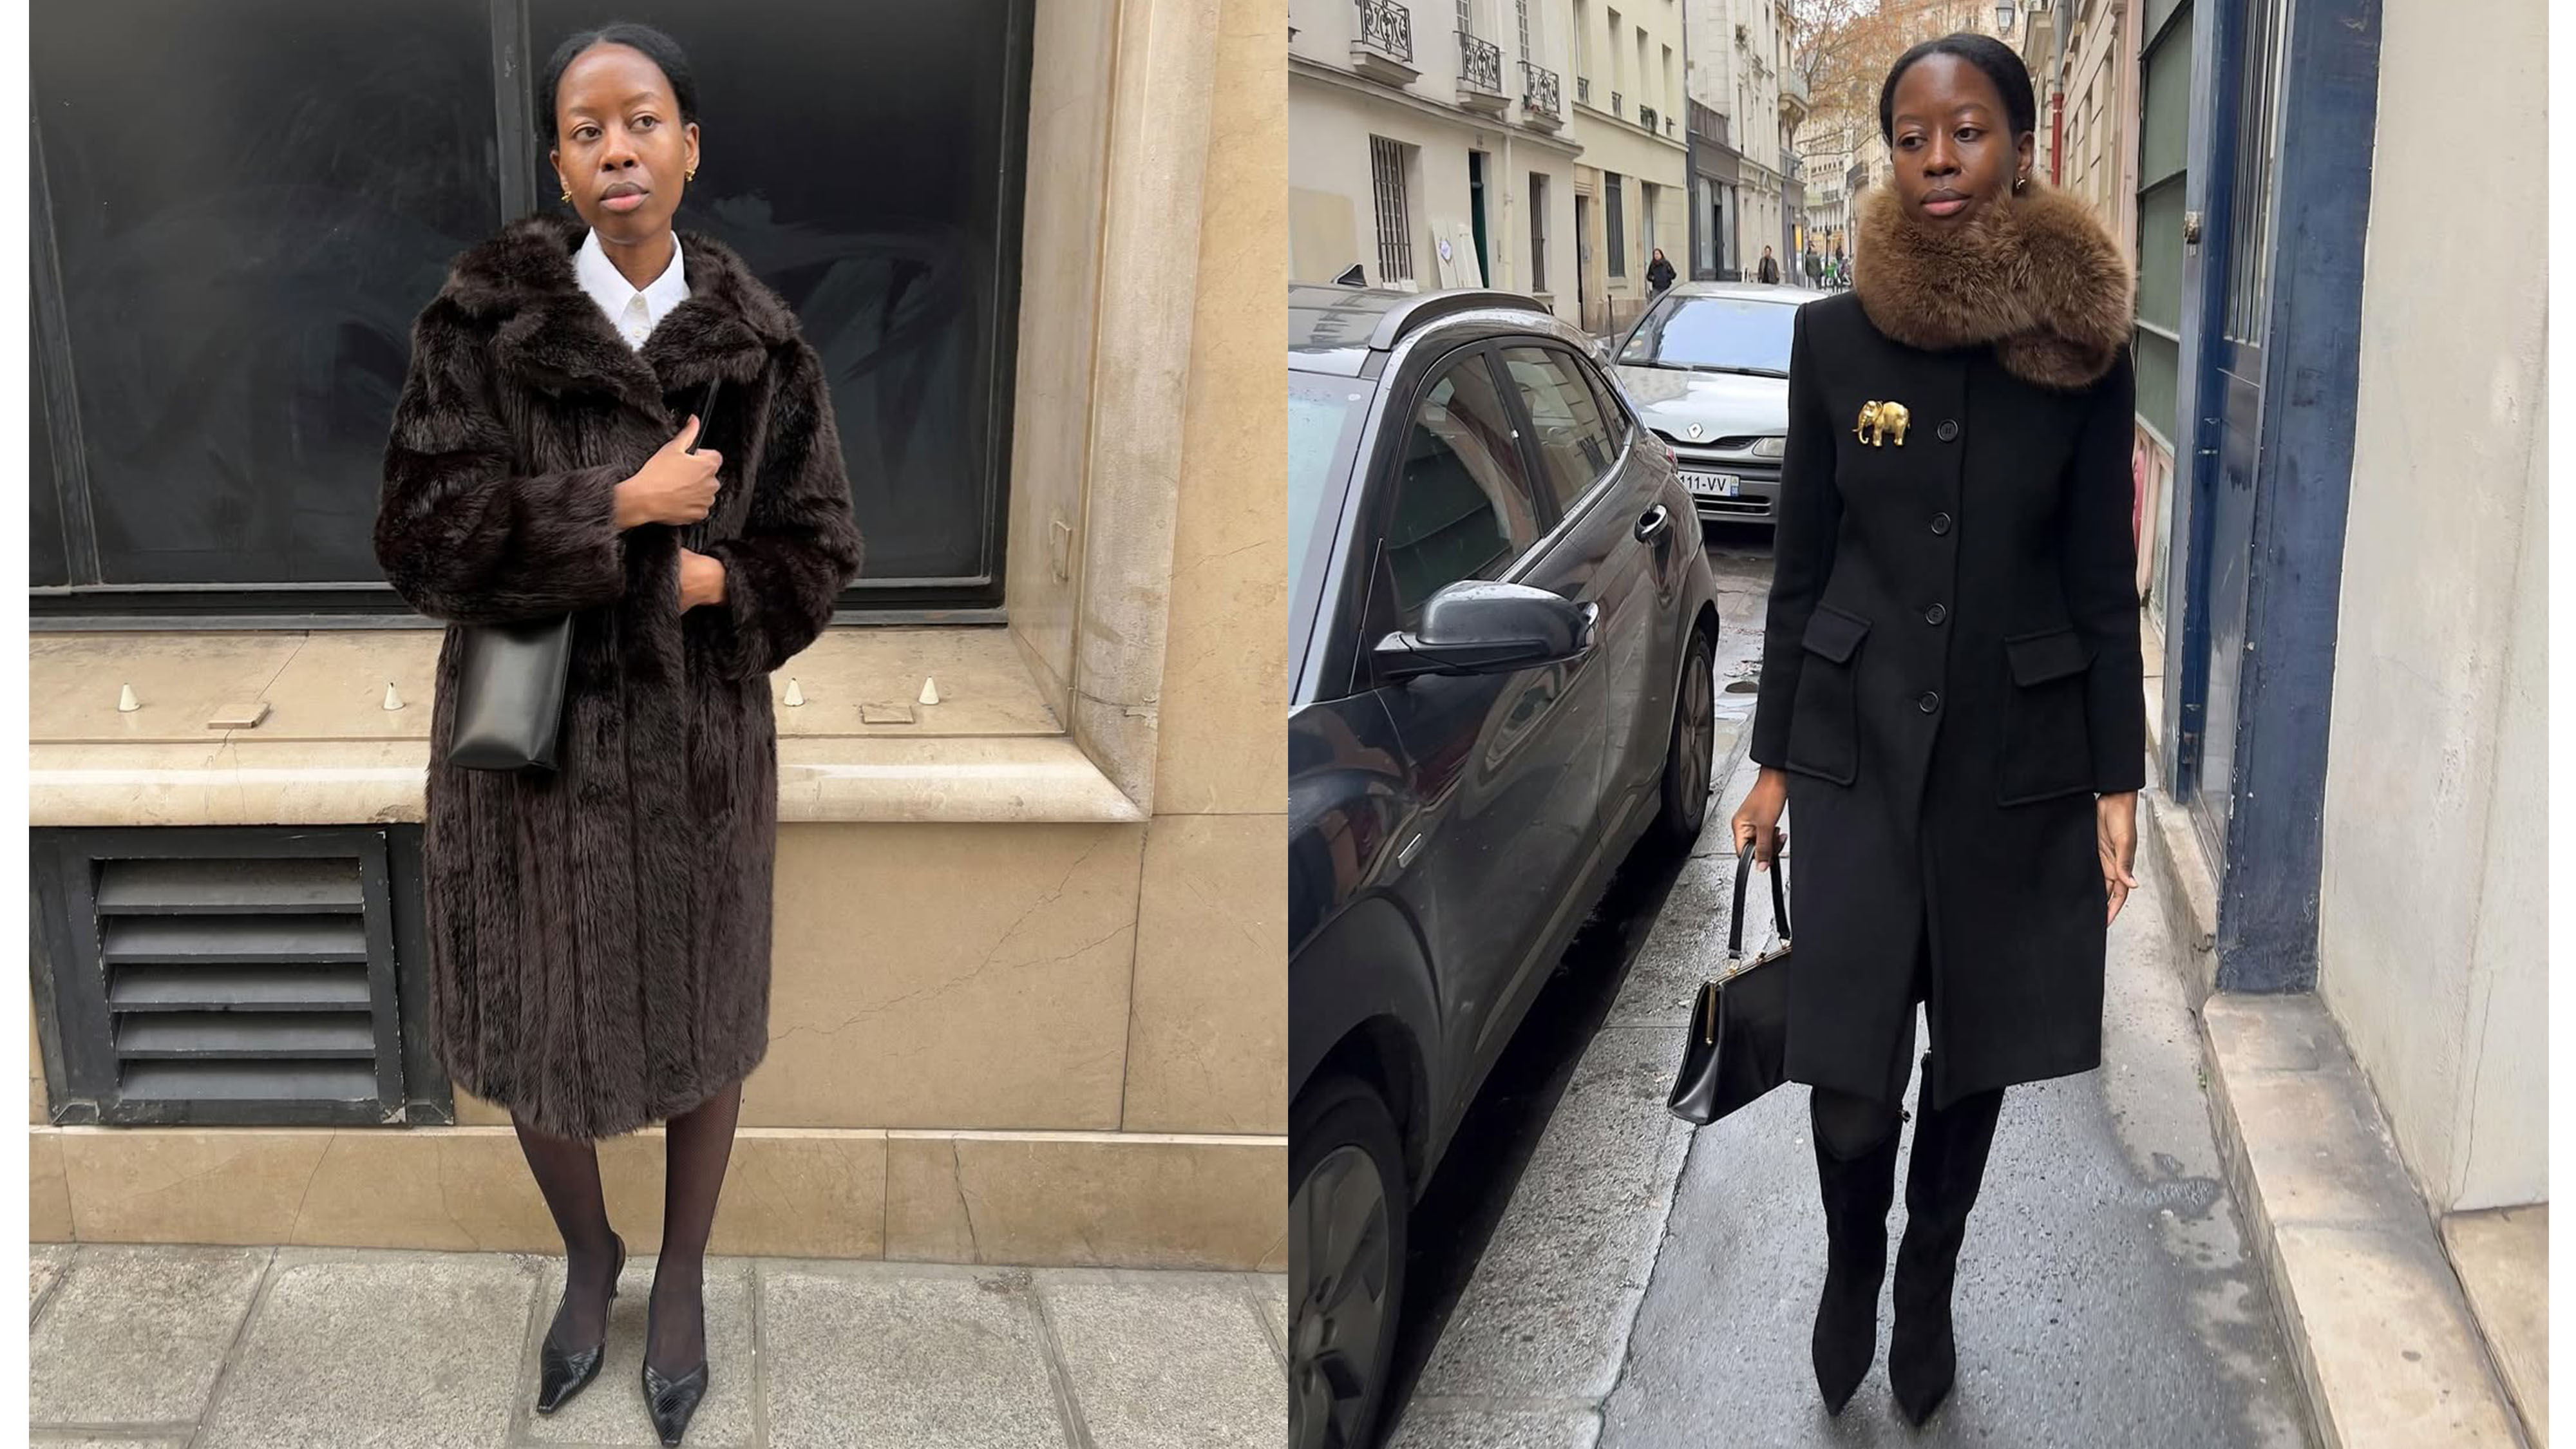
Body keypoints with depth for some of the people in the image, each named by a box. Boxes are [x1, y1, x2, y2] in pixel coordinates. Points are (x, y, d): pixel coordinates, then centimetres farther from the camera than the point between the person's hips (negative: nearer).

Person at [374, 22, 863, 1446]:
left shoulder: (758, 340, -4)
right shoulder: (485, 316, -7)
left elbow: (818, 546, 2)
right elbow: (420, 530, -13)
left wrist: (710, 587, -17)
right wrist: (624, 506, -20)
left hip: (698, 739, 1)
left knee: (701, 1024, 13)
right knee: (530, 1028, 13)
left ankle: (682, 1277, 38)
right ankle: (588, 1256, 42)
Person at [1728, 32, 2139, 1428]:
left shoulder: (2085, 349, -4)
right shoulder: (1835, 335, -3)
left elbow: (2103, 584, 0)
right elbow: (1800, 565, 2)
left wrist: (2119, 780, -2)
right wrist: (1774, 760, 4)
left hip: (2019, 759, 0)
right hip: (1860, 748, 0)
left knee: (1976, 1056, 13)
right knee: (1849, 1087, -1)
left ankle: (1927, 1289, 38)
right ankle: (1851, 1262, 31)